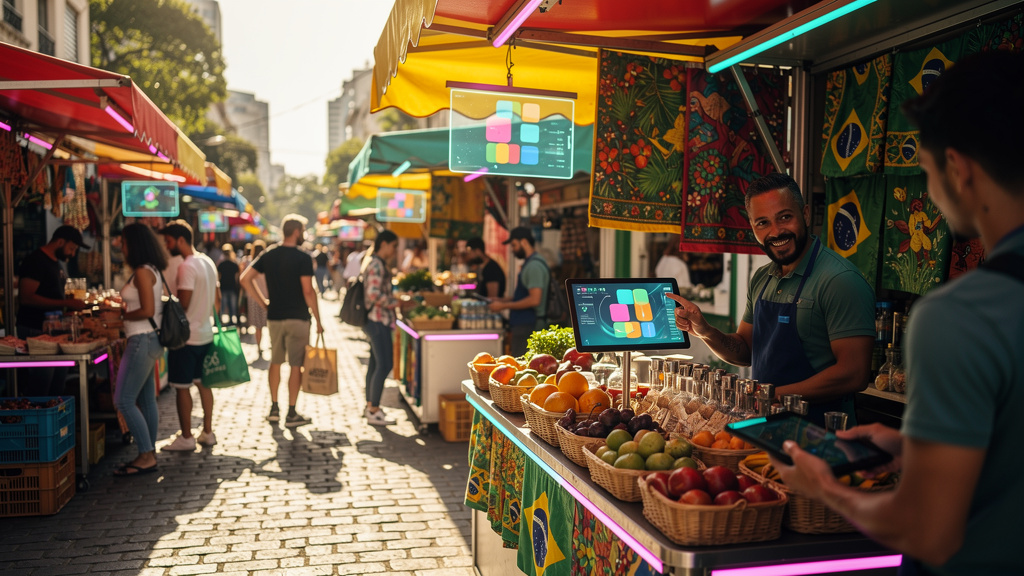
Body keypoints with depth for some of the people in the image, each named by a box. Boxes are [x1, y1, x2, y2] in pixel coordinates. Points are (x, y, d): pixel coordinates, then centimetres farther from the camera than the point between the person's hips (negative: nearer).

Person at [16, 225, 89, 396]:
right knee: (39, 392, -7)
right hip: (36, 331, -9)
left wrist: (71, 304, 10)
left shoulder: (56, 262, 17)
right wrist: (65, 303, -23)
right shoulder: (35, 261, -12)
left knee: (57, 389, 11)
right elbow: (26, 297, -22)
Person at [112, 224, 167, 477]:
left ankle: (146, 457, -3)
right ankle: (149, 454, 20)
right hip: (149, 340, 10)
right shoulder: (151, 270, 13)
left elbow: (147, 311, -21)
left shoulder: (142, 272, -15)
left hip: (143, 340, -10)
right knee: (146, 401, 13)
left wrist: (121, 315, -8)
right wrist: (125, 312, 10)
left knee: (124, 400, -6)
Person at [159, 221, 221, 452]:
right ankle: (208, 433, 21)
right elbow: (217, 298, 16)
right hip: (205, 333, 9)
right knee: (202, 383, 15)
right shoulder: (208, 262, 10)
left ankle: (186, 437, 7)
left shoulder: (187, 266, -17)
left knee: (182, 387, 1)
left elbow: (182, 304, -22)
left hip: (186, 336, -9)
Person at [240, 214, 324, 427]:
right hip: (297, 318, -5)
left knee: (275, 362, 16)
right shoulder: (303, 257, -12)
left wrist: (263, 302, 8)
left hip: (274, 317, 5)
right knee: (296, 365, 1)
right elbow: (308, 291, -17)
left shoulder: (268, 255, 6)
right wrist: (318, 320, -9)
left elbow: (245, 278, 3)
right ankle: (292, 414, 5)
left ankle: (274, 409, 22)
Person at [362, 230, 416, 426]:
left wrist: (399, 302, 15)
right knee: (385, 365, -8)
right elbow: (374, 294, -23)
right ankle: (373, 411, -2)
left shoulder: (378, 263, 17)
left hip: (375, 320, 11)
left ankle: (370, 406, 23)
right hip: (378, 320, -11)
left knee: (376, 363, 15)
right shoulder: (376, 265, -15)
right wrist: (399, 303, -17)